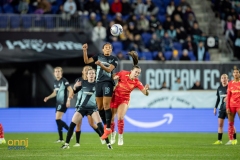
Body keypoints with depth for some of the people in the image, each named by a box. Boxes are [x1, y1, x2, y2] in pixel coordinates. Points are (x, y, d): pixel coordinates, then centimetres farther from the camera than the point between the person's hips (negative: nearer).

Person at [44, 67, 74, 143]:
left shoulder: (64, 81, -10)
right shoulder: (55, 82, 14)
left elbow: (70, 90, -16)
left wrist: (68, 100, -25)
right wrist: (48, 97, 11)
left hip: (63, 103, -9)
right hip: (58, 103, 9)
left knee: (58, 119, -14)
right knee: (59, 120, 8)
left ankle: (61, 138, -8)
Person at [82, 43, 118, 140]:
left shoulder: (114, 59, 2)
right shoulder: (98, 56, 12)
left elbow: (109, 69, -12)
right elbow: (87, 61, 4)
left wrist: (101, 64, -29)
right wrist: (85, 51, -10)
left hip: (108, 82, -5)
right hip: (99, 82, 5)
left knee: (106, 105, -13)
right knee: (100, 107, 7)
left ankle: (108, 128, -10)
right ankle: (105, 125, 22)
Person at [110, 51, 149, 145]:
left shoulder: (137, 82, -15)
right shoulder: (123, 73, -14)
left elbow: (146, 93, -20)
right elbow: (114, 77, 2)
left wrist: (146, 89, -41)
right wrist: (115, 78, -20)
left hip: (124, 100, -1)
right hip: (114, 97, 1)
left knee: (120, 118, -20)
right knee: (111, 119, 8)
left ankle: (120, 137, -3)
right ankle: (112, 134, 37)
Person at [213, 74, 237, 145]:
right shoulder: (219, 88, 10)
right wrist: (215, 108, 15)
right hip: (222, 108, 5)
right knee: (220, 124, 2)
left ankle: (234, 139, 7)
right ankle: (219, 140, 5)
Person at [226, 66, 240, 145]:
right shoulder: (230, 84, 9)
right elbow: (228, 96, 10)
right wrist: (227, 107, 3)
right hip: (231, 105, 3)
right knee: (230, 123, 3)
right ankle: (231, 140, 8)